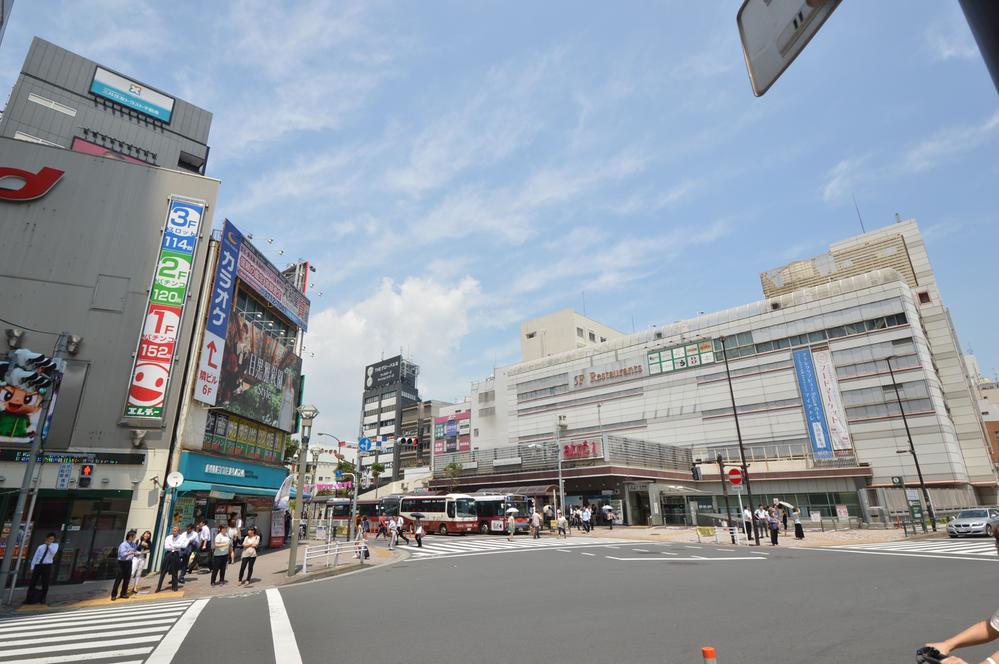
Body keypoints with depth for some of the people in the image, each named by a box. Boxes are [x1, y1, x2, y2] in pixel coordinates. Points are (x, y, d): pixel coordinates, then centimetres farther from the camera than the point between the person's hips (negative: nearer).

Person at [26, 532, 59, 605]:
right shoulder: (41, 546, 15)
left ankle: (42, 599, 10)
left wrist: (49, 545, -5)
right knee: (33, 582, 1)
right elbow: (35, 557, 13)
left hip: (47, 566, -2)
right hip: (38, 565, 2)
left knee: (45, 583, 1)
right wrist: (32, 567, 4)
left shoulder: (55, 545, 9)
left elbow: (53, 552, -13)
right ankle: (29, 599, 8)